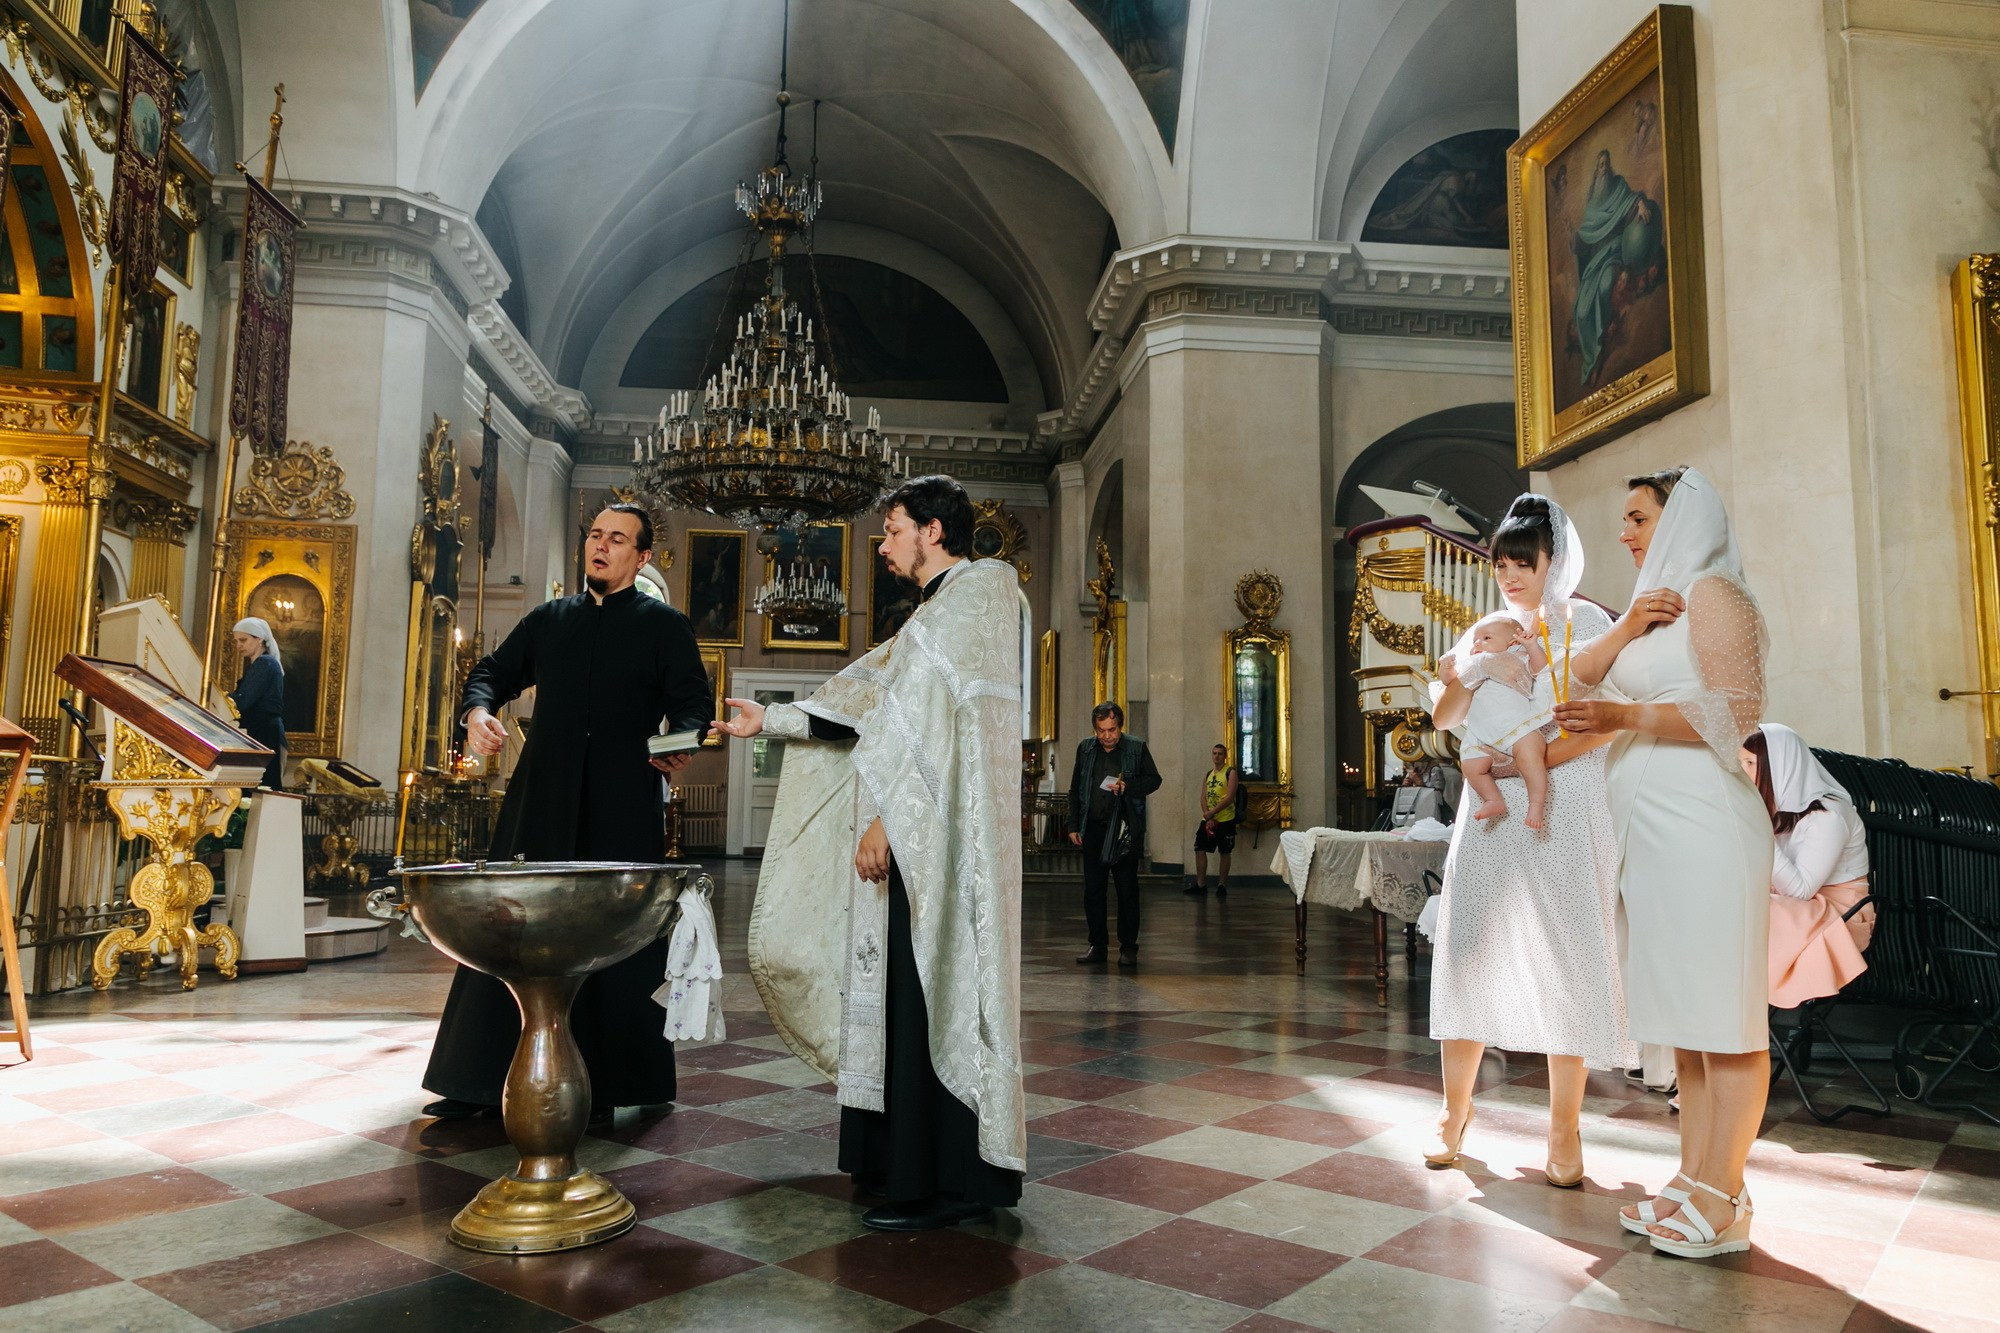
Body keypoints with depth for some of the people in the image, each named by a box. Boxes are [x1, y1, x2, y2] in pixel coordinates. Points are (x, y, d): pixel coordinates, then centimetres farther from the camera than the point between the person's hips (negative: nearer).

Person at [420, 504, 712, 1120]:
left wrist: (681, 742, -24)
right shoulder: (548, 619, 19)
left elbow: (694, 699, -2)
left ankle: (612, 1082, 11)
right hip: (543, 798, 3)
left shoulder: (664, 624, 7)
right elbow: (493, 671, 21)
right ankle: (478, 1081, 12)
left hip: (625, 806, -3)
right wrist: (479, 710, -2)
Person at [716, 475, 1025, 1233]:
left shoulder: (977, 590, -6)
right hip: (913, 835, 10)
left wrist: (888, 815, -21)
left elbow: (943, 718, -17)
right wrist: (768, 721, 24)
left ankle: (948, 1181, 0)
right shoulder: (934, 616, 24)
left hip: (938, 835, -10)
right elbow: (862, 711, 23)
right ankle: (907, 1160, 21)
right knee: (904, 993, 12)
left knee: (931, 994, -8)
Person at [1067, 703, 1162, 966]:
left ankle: (1128, 947, 8)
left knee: (1127, 889, 0)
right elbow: (1075, 790, 14)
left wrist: (1128, 787, -15)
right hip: (1093, 828, 3)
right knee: (1092, 889, 6)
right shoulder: (1085, 749, 9)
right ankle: (1097, 944, 16)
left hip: (1125, 829, -3)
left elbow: (1154, 779, 3)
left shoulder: (1137, 748, 0)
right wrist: (1074, 826, 9)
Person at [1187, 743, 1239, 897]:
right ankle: (1200, 884, 8)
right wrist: (1207, 818, -8)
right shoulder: (1208, 774, 14)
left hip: (1225, 820, -6)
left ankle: (1222, 885, 11)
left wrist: (1211, 813, -16)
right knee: (1199, 849, 2)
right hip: (1208, 820, 6)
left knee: (1224, 852, 2)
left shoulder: (1231, 773, -5)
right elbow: (1203, 797, 7)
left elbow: (1229, 798, -15)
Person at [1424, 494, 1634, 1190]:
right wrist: (1452, 682, -8)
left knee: (1563, 958, -1)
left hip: (1565, 807, -3)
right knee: (1472, 947, 2)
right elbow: (1445, 718, 13)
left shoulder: (1587, 622, 2)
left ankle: (1565, 1130, 8)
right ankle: (1455, 1108, 13)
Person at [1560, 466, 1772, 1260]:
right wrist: (1626, 629, 0)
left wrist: (1624, 717, -20)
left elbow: (1738, 709, -14)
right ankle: (1694, 1179, 17)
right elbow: (1578, 675, 15)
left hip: (1701, 826, -9)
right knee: (1684, 1012, 10)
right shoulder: (1657, 604, 23)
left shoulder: (1712, 592, -4)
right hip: (1654, 831, 9)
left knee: (1721, 1010, -4)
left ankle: (1721, 1201, 1)